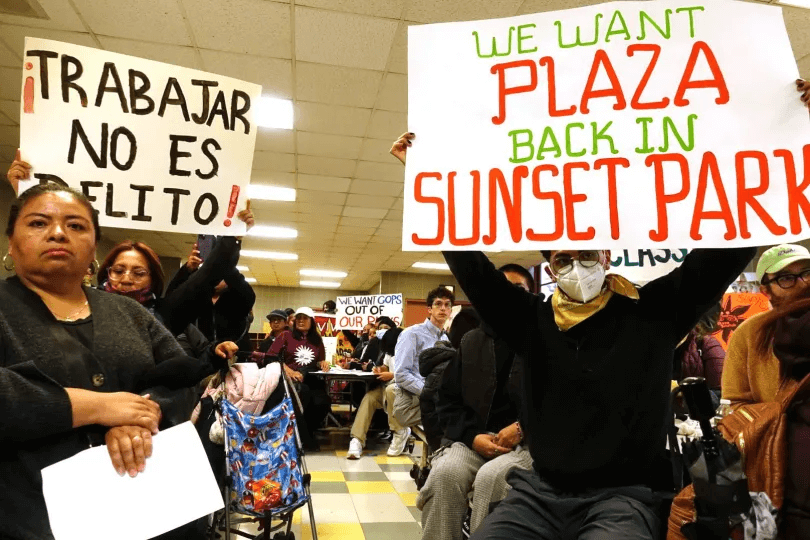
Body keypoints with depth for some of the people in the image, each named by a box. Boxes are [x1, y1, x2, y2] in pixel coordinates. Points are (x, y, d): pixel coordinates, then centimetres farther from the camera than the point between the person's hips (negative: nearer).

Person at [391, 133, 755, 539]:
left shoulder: (654, 310, 0)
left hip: (619, 497, -2)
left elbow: (735, 243, -2)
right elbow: (467, 261, 4)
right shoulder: (532, 320, 4)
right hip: (540, 491, 3)